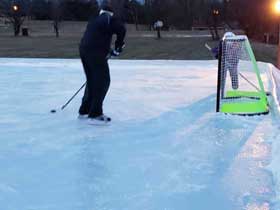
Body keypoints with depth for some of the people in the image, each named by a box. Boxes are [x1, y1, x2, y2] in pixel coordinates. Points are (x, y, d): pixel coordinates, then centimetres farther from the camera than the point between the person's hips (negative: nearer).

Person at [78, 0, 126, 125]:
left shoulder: (93, 20, 22)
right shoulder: (109, 19, -1)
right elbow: (121, 29, -16)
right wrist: (118, 47, -3)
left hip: (84, 50, 8)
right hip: (96, 53, -8)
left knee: (92, 80, 20)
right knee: (103, 82, -3)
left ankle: (84, 111, 27)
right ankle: (95, 115, -6)